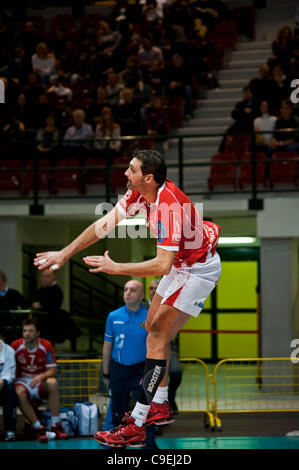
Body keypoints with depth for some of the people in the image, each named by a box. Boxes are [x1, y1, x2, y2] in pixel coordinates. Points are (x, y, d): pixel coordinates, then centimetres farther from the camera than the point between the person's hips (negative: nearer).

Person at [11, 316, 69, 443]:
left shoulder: (46, 346, -6)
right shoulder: (16, 345, -5)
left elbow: (53, 371, -9)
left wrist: (40, 377, -29)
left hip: (40, 383, 0)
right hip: (22, 381, 0)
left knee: (52, 382, -33)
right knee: (19, 393, -36)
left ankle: (56, 426, -31)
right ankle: (39, 429, -31)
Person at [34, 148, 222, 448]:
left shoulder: (169, 206, -34)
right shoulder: (139, 193, -7)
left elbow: (162, 265, -38)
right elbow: (104, 224, -1)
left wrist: (115, 268, -35)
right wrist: (64, 253, -4)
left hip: (199, 270, -10)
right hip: (180, 264, 10)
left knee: (157, 337, -14)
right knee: (153, 328, 16)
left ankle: (136, 428, -16)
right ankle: (159, 406, 27)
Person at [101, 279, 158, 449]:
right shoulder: (113, 317, 1)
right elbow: (107, 346, 9)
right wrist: (106, 374, 11)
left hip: (141, 369, -2)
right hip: (118, 370, 2)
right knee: (118, 412, 10)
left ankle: (149, 445, -6)